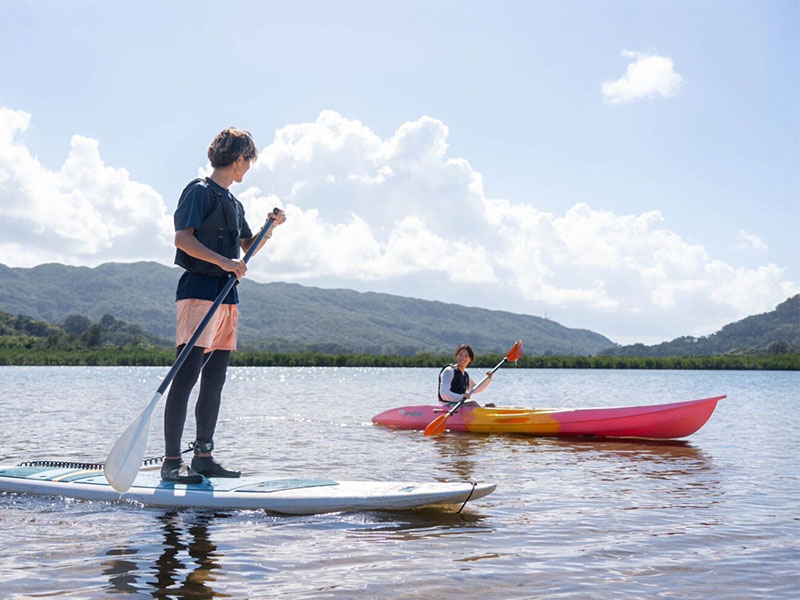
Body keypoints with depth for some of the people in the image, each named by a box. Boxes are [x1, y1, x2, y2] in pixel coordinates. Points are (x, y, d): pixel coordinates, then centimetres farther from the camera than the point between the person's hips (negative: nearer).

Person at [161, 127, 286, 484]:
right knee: (186, 377, -12)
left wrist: (271, 227, 16)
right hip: (200, 290, -9)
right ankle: (171, 461, -12)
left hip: (227, 296, 9)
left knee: (214, 380, 8)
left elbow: (248, 247, 32)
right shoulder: (200, 191, -4)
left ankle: (203, 457, 14)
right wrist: (223, 261, -23)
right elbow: (182, 238, -16)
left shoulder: (233, 203, 22)